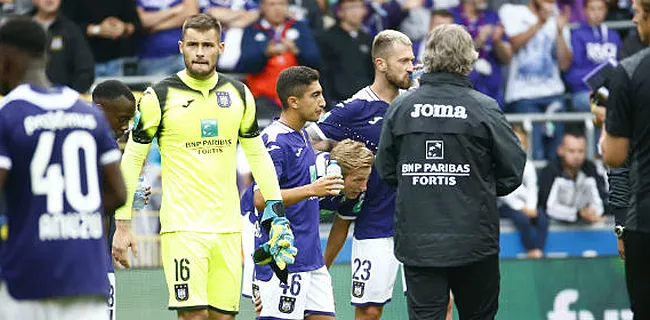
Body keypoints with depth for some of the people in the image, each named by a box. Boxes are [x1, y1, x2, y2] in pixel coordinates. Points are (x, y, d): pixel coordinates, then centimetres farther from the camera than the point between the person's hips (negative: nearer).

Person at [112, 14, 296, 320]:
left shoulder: (239, 94, 8)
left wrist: (276, 211, 13)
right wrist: (122, 225, -3)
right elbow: (132, 159, 0)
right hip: (182, 225, -4)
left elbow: (257, 154, 18)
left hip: (228, 225, 4)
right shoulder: (159, 96, -4)